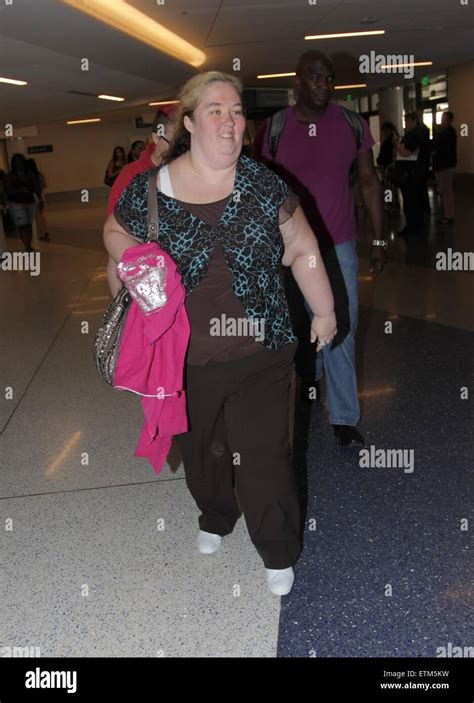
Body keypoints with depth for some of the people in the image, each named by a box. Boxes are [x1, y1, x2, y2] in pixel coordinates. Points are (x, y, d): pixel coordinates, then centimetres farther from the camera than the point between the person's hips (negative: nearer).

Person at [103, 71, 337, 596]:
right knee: (200, 450, 21)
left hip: (258, 357, -1)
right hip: (184, 360, 2)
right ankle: (215, 518, 52)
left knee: (263, 456, 2)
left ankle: (278, 553, 26)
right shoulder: (149, 189, -6)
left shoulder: (263, 185, -6)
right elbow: (116, 231, 13)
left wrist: (324, 311, 9)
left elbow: (301, 250, 3)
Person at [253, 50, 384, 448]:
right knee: (300, 323, 16)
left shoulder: (352, 126, -1)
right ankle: (308, 378, 44)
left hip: (339, 246, 1)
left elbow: (369, 182, 5)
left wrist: (378, 239, 2)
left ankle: (345, 418, 9)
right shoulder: (273, 130, -5)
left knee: (342, 330, 1)